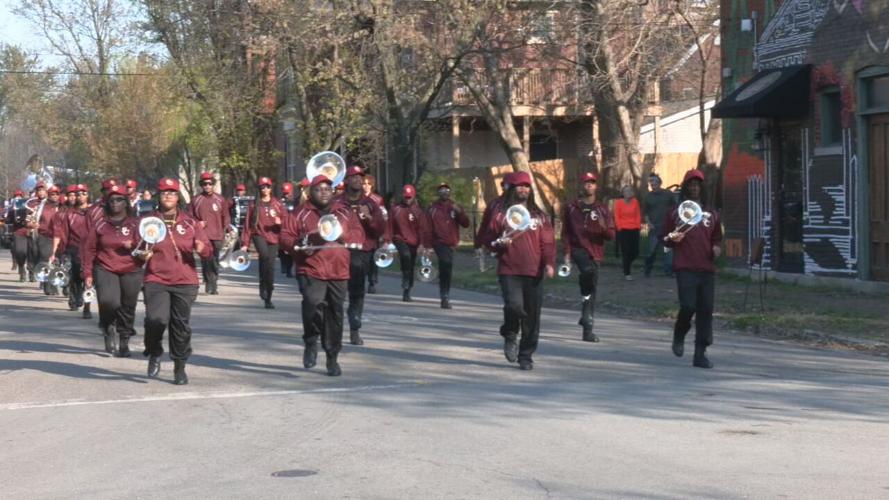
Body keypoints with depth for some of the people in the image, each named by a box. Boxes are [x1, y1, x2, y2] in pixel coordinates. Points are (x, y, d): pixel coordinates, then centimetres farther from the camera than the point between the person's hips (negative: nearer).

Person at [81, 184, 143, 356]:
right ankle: (109, 329, 6)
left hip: (131, 272, 1)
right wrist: (87, 274, 2)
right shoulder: (100, 224, 8)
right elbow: (89, 249, 8)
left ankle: (123, 342, 20)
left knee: (128, 307, 3)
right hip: (105, 270, -1)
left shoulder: (135, 224, 8)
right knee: (108, 301, -23)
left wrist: (133, 245, -19)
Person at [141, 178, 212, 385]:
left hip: (185, 283, 1)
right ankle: (154, 354, 6)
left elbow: (209, 252, 7)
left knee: (181, 325, 4)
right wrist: (142, 255, -11)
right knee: (156, 318, -22)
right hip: (156, 280, -1)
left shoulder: (190, 223, 8)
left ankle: (180, 367, 22)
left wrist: (202, 249, -17)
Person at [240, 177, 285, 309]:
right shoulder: (254, 205, 6)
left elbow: (286, 220, 10)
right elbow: (248, 224, 6)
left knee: (270, 266, 0)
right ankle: (263, 285, -17)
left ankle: (268, 299, 9)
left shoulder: (277, 204, 7)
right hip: (259, 235, -1)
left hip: (273, 237, 2)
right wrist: (245, 243, 1)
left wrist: (280, 222, -15)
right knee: (265, 255, -32)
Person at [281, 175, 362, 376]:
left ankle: (332, 358, 18)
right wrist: (300, 244, -16)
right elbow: (285, 236, 3)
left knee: (335, 314, 5)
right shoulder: (301, 213, 6)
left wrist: (342, 235, -9)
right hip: (311, 270, -3)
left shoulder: (344, 213, 14)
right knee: (313, 303, -26)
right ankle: (311, 342, -1)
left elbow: (358, 236, 11)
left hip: (338, 271, 3)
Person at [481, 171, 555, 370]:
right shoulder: (501, 214, 7)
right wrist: (500, 243, -12)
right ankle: (510, 336, 9)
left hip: (534, 273, 2)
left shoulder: (539, 216, 11)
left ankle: (526, 356, 16)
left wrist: (549, 263, -10)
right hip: (509, 271, -2)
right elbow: (488, 240, 10)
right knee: (514, 305, -22)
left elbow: (548, 242, 6)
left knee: (532, 316, 2)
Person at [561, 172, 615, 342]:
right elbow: (566, 232, 9)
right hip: (578, 249, -3)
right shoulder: (572, 208, 8)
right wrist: (566, 253, -2)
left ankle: (588, 329, 9)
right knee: (588, 270, -36)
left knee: (592, 289, 3)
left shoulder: (602, 209, 11)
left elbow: (611, 235, 8)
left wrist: (603, 227, -13)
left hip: (595, 252, 3)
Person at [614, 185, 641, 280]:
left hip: (634, 229, 3)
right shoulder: (618, 202, -3)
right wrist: (620, 227, -6)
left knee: (635, 251, 1)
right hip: (623, 230, -3)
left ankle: (628, 262, 35)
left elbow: (638, 214, 9)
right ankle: (627, 273, 7)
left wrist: (638, 225, 1)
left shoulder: (635, 201, 5)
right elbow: (616, 216, -1)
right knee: (625, 251, -3)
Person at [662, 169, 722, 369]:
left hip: (707, 268, 3)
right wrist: (673, 239, -11)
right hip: (685, 268, -3)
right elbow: (665, 238, 11)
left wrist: (717, 248, 3)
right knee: (688, 306, -15)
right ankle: (679, 337, 16)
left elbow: (717, 238, 25)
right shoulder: (676, 213, 7)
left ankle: (700, 354, 4)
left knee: (706, 309, -2)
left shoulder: (711, 214, 16)